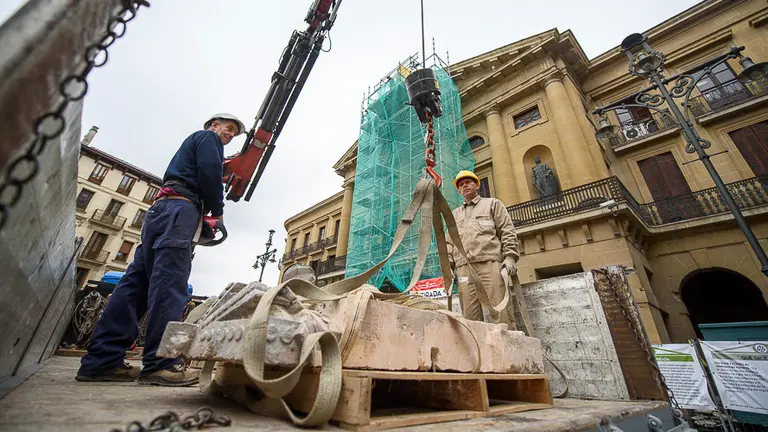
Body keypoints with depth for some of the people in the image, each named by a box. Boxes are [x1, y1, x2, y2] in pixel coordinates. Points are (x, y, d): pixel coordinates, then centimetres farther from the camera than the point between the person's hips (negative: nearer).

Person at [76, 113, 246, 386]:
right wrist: (217, 211, 1)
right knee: (170, 282, -19)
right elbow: (210, 173, -9)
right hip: (181, 207, -10)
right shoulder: (208, 138, 9)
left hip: (159, 210, 10)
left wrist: (208, 210, 17)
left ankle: (103, 360, -1)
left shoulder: (192, 142, 37)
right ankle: (160, 364, -23)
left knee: (138, 280, 0)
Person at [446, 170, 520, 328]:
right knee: (470, 317, -3)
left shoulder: (492, 204, 20)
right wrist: (448, 265, 7)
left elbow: (508, 232, 8)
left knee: (500, 313, -10)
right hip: (464, 268, 3)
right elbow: (449, 242, 21)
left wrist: (510, 257, -7)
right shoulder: (455, 214, 28)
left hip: (490, 263, -3)